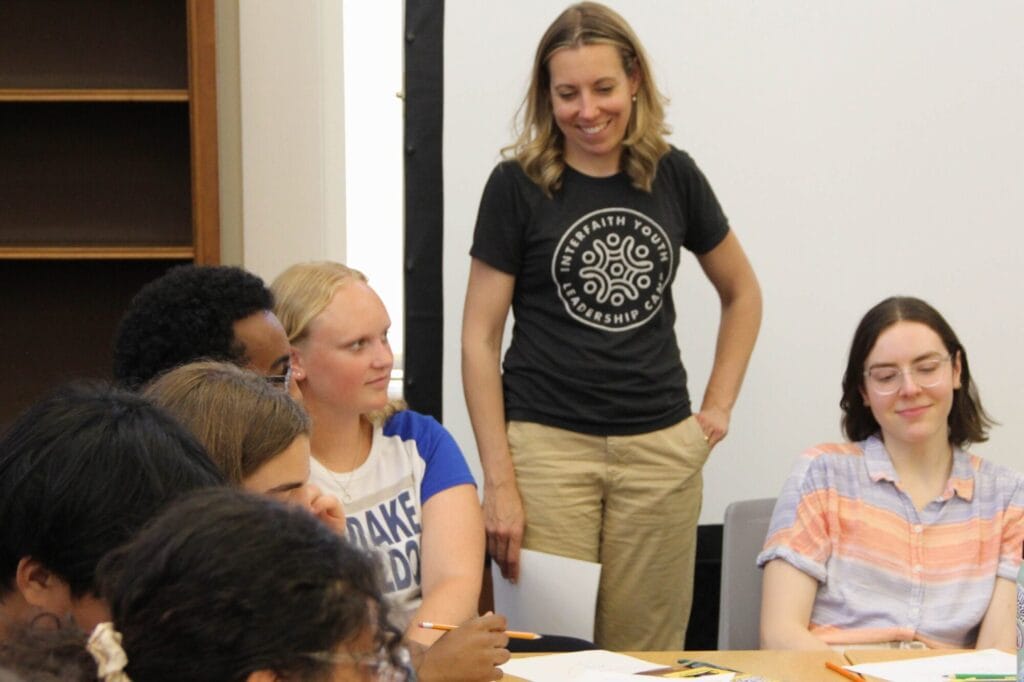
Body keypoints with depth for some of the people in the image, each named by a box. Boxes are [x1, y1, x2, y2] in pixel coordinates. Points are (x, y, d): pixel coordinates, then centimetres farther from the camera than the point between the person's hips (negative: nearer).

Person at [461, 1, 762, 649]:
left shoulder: (672, 175, 7)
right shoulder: (518, 185, -1)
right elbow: (480, 338, -2)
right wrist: (499, 481, -7)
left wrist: (719, 406, 10)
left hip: (661, 448, 3)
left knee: (648, 651, 4)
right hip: (548, 445, -2)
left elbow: (742, 292, 21)